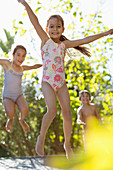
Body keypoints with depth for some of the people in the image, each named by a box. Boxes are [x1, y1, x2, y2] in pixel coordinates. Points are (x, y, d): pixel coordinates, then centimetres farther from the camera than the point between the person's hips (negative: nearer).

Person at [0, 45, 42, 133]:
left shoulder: (22, 68, 6)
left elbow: (33, 66, 25)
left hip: (19, 96, 3)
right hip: (7, 96, -3)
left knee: (24, 110, -26)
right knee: (11, 112, -32)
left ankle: (22, 120, 10)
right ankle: (11, 119, 6)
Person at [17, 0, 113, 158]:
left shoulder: (64, 44, 11)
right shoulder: (45, 40, 3)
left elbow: (84, 40, 14)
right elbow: (35, 21, -4)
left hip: (61, 82, 4)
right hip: (47, 81, -4)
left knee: (67, 113, -2)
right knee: (52, 110, -22)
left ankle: (67, 144, 14)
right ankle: (41, 137, -2)